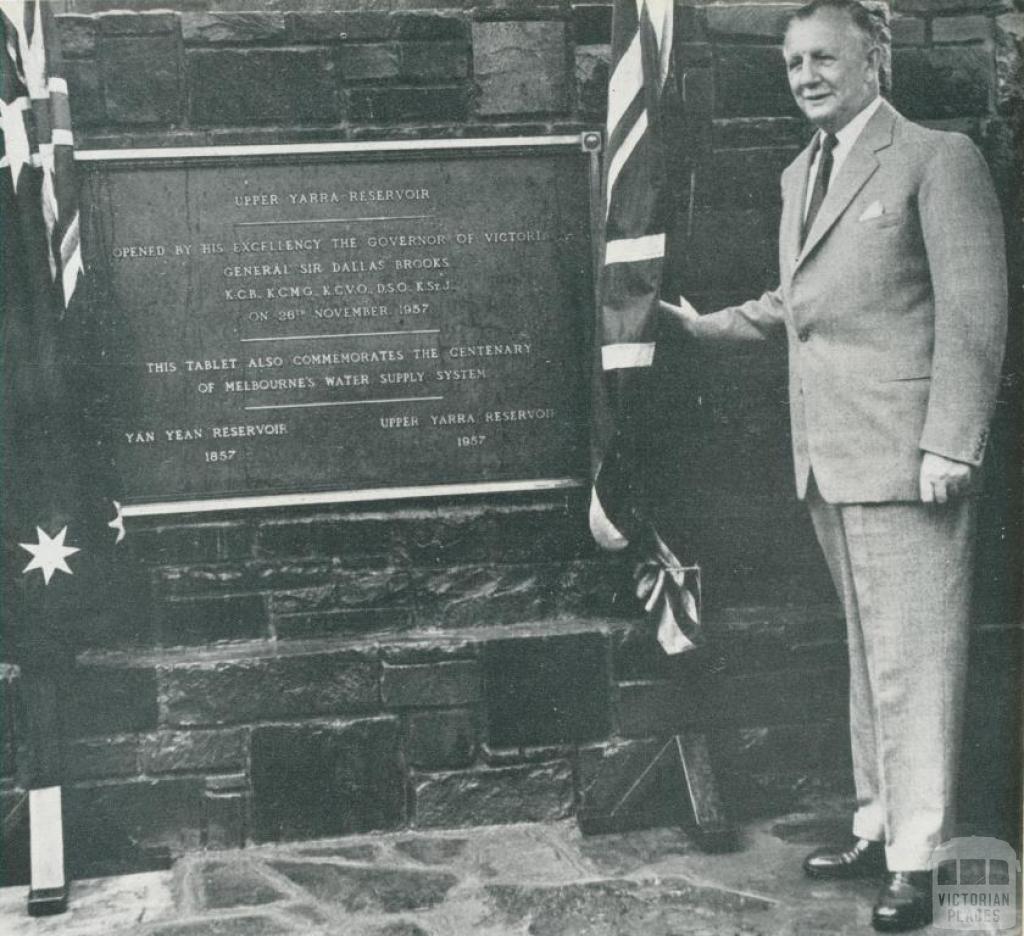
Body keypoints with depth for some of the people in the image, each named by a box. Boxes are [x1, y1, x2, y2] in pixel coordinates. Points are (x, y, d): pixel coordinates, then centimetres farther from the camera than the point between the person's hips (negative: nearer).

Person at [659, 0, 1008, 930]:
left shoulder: (939, 159, -6)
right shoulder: (800, 175, 18)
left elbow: (975, 313, -11)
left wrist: (950, 445, -17)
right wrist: (706, 325, 26)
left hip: (905, 456, -8)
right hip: (827, 460, 8)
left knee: (913, 660, -4)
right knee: (868, 655, 16)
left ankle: (917, 861, 4)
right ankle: (877, 827, 26)